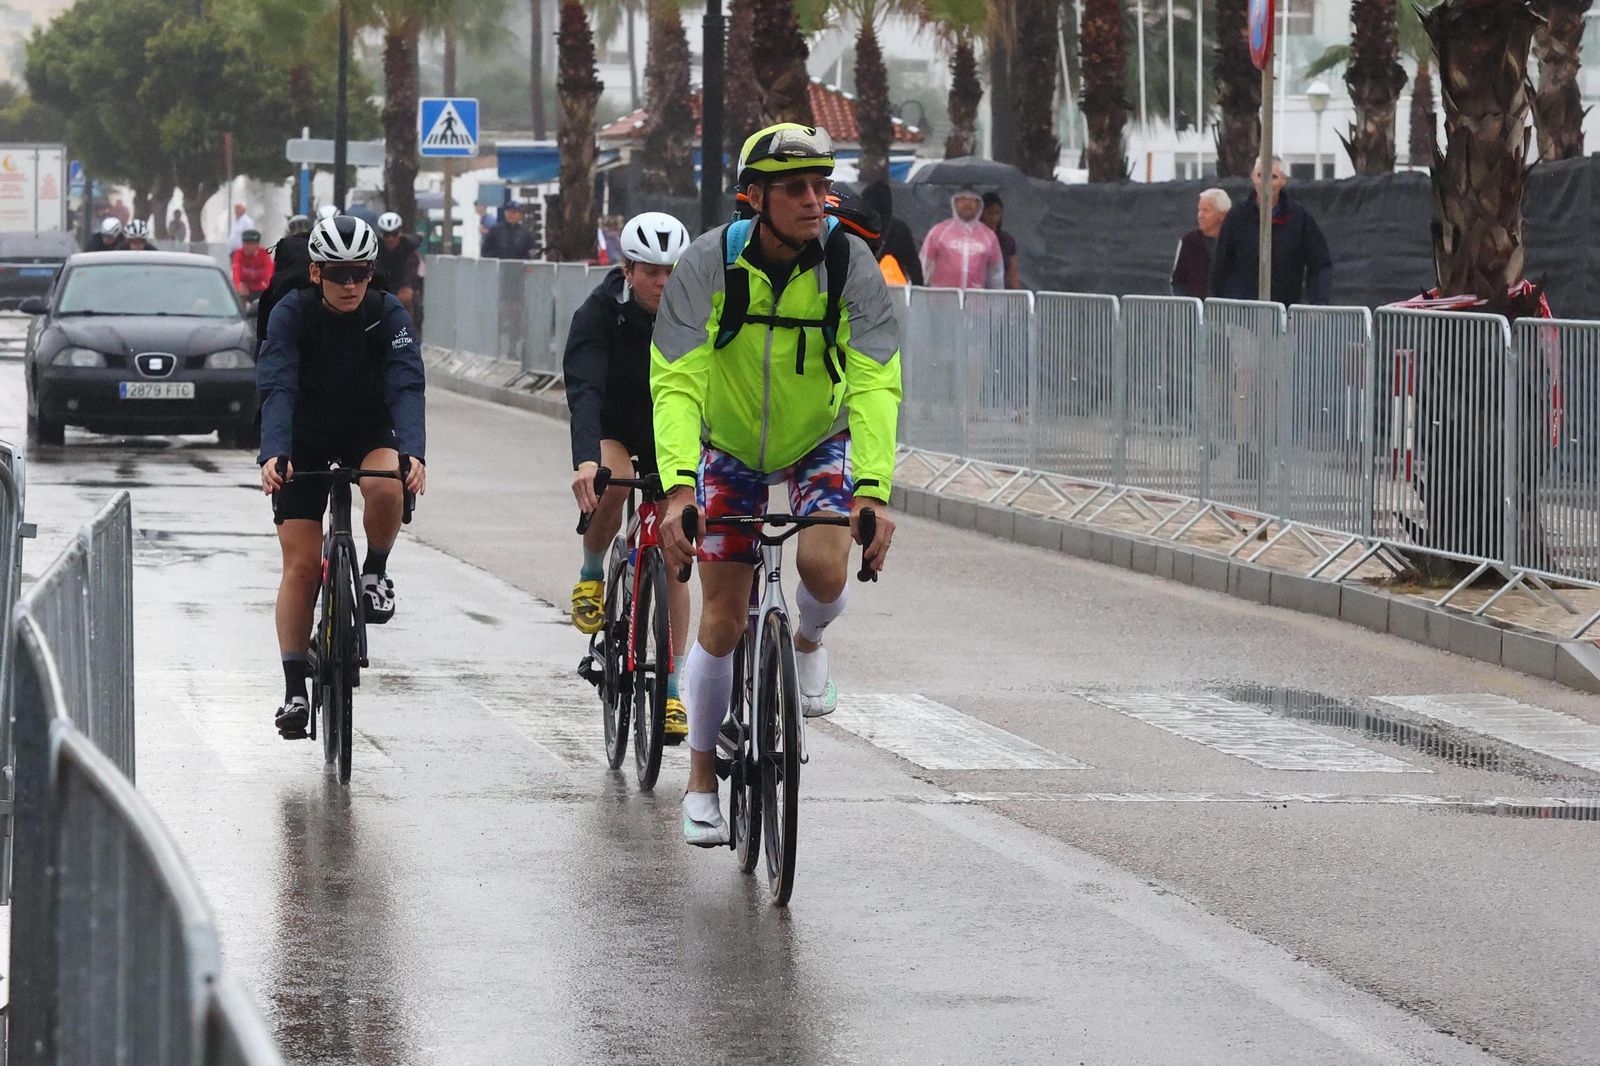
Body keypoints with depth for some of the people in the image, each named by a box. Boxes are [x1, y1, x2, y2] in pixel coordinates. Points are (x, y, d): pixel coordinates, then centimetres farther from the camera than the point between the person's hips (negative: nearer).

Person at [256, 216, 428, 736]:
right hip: (305, 443, 0)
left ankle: (375, 572, -5)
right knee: (302, 565, -8)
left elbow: (407, 387, -29)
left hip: (368, 433, 0)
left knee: (385, 487, -35)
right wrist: (273, 454, -48)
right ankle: (294, 690, 0)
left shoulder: (388, 316, -17)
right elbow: (277, 389, -31)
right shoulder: (292, 314, -19)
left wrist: (413, 453, -47)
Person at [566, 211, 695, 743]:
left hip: (671, 436, 2)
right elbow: (584, 391, -38)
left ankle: (671, 689, 3)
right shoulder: (600, 314, -26)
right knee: (613, 482, -36)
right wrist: (586, 459, -54)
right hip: (611, 432, -2)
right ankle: (591, 575, -7)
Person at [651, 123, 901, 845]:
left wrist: (872, 493, -43)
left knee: (825, 568, -26)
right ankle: (701, 779, 17)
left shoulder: (851, 264, -24)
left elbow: (875, 385, -29)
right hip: (732, 445, 0)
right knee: (722, 621, -1)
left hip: (819, 439, 0)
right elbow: (676, 384, -32)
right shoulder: (710, 264, -26)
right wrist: (678, 490, -46)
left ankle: (809, 643, 11)